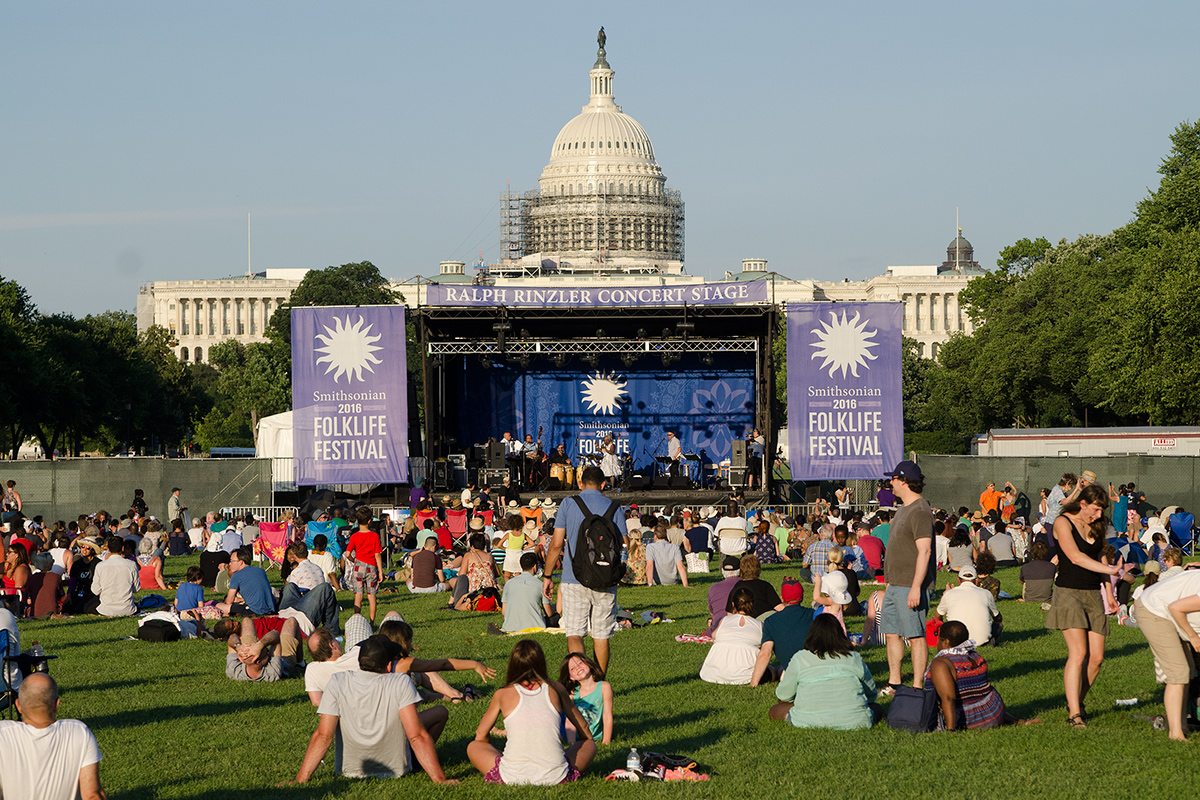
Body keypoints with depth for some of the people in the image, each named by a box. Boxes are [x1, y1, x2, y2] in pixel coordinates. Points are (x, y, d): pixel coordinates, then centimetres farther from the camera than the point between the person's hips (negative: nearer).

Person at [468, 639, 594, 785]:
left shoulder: (502, 694, 8)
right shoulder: (556, 689, 10)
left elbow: (481, 735, 21)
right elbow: (583, 728, 24)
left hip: (513, 777, -1)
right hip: (555, 777, 1)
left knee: (473, 747, 25)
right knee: (590, 744, 27)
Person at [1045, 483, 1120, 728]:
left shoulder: (1094, 526, 14)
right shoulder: (1063, 523, -7)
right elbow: (1076, 557, -18)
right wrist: (1110, 569, -21)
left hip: (1093, 595, 7)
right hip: (1069, 593, -7)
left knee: (1097, 657, -1)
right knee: (1078, 653, -17)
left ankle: (1077, 702, 18)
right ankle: (1074, 714, -17)